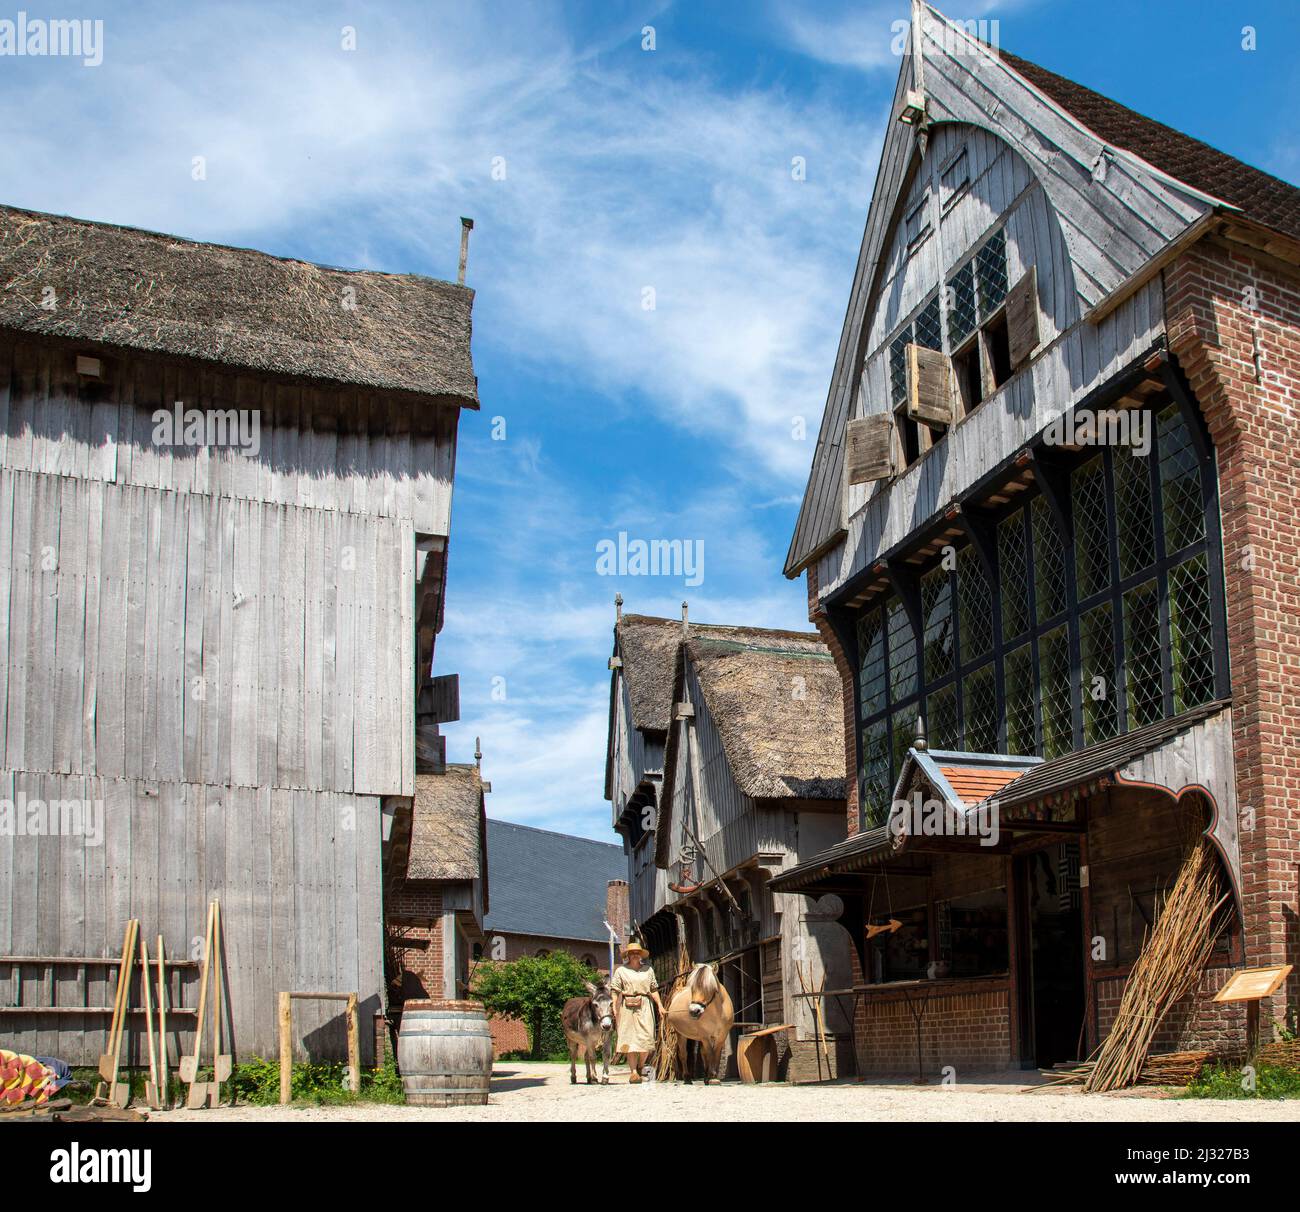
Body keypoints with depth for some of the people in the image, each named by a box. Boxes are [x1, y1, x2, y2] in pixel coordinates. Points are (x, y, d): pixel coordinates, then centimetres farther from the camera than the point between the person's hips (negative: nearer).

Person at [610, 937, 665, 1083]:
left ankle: (640, 1067, 17)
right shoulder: (621, 970, 7)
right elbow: (615, 991, 3)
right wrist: (615, 1008, -6)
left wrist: (659, 1005, 5)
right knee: (630, 1038, -4)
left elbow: (654, 989, 15)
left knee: (646, 1037, -4)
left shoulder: (648, 969, 13)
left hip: (645, 1006, 2)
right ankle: (633, 1072, -2)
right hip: (627, 1007, -2)